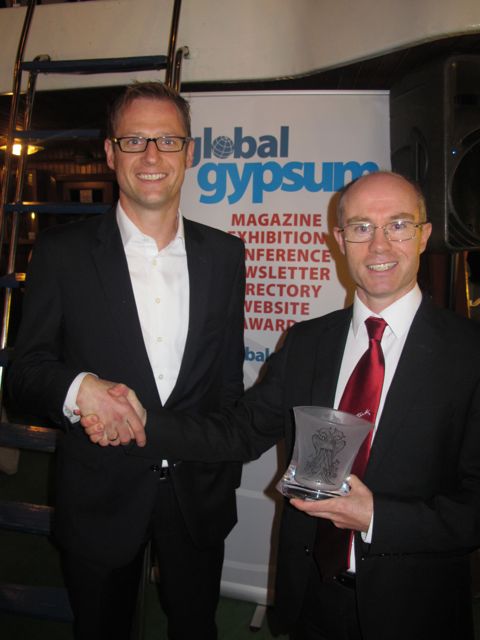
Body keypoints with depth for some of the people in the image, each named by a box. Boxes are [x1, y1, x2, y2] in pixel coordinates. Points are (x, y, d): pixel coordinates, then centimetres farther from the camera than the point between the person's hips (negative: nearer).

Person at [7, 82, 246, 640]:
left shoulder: (224, 253, 0)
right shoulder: (62, 253, -8)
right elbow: (24, 374, -7)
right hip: (99, 497, -2)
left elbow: (229, 371, 6)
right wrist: (77, 389, -28)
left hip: (198, 494, 3)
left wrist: (227, 469, 10)